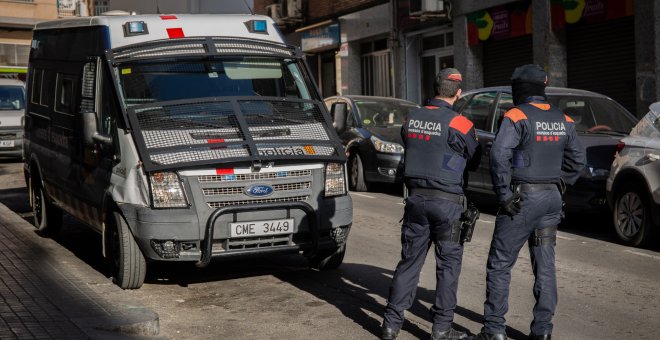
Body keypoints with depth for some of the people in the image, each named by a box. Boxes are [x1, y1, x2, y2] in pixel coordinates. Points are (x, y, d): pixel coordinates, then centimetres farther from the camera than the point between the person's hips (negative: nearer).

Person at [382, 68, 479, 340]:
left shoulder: (411, 119, 3)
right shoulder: (459, 123, -12)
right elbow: (474, 158, 1)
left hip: (416, 197, 5)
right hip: (447, 202, -5)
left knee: (409, 260, 12)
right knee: (448, 264, 7)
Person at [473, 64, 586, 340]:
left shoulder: (517, 116, -11)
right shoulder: (563, 120, 9)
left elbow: (499, 155, -24)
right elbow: (577, 160, 16)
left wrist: (504, 195, -17)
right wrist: (557, 187, 17)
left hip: (522, 199, -6)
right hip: (552, 198, 6)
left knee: (500, 264, 1)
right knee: (545, 266, 10)